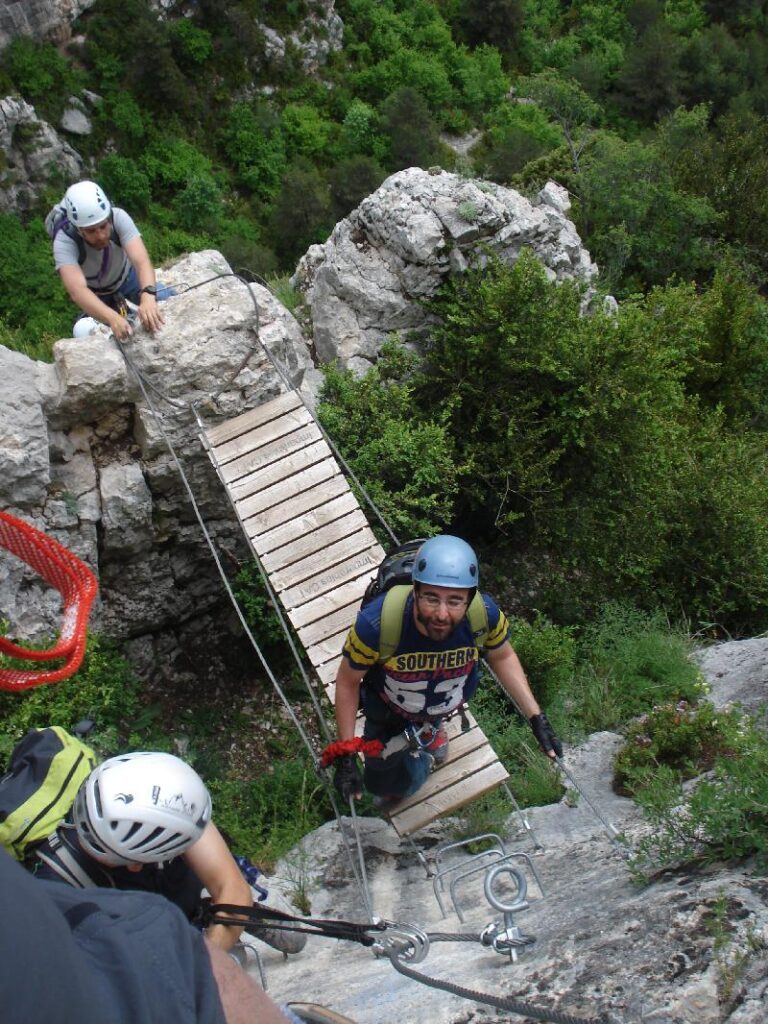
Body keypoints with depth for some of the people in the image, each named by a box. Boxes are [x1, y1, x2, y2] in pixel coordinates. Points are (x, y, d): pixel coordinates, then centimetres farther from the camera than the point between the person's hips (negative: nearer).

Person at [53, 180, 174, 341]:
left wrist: (148, 296, -67)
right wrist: (113, 318, -70)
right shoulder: (64, 241, -37)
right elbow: (77, 291, -51)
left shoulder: (118, 217, -34)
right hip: (95, 294, 0)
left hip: (126, 276, 1)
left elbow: (142, 261, -45)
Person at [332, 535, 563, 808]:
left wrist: (537, 719, -14)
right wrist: (346, 756, -21)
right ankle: (424, 760, 47)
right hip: (388, 711, -2)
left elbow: (502, 656, -10)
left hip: (447, 705, 2)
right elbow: (347, 682, -23)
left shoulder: (484, 615, -36)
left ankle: (431, 727, 66)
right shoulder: (376, 623, -43)